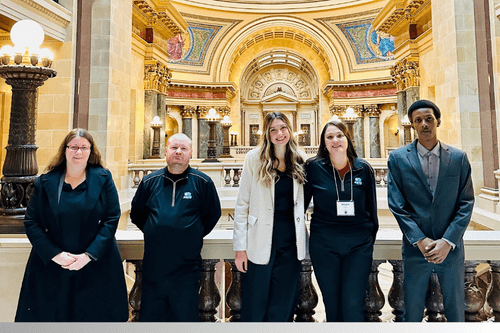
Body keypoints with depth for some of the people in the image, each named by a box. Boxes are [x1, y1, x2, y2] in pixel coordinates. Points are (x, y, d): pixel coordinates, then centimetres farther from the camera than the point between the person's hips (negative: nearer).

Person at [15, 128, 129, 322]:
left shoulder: (103, 179, -2)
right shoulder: (45, 182, 2)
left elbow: (112, 219, -5)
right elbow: (31, 223, 0)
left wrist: (89, 255, -12)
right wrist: (55, 254, -11)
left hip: (96, 266, -1)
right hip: (50, 266, 1)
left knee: (94, 317, 8)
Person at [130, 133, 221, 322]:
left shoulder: (203, 182, -3)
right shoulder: (150, 182, 6)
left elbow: (213, 214, 6)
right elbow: (136, 213, 19)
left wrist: (194, 235, 5)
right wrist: (153, 231, 11)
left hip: (187, 268, -2)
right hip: (153, 265, 3)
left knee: (186, 315, 9)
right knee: (150, 315, 15)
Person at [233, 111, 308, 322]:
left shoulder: (300, 160, 6)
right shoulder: (255, 158, -3)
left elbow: (303, 202, 14)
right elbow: (242, 204, -4)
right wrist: (240, 247, -7)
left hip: (291, 243, 3)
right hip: (260, 244, -2)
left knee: (283, 307, 13)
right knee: (254, 307, 9)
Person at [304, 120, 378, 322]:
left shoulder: (363, 169, 2)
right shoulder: (314, 167, -2)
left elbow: (371, 208, 10)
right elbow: (302, 201, 6)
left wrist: (371, 241, 12)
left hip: (358, 245, 1)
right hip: (324, 245, 0)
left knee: (353, 307, -2)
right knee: (332, 305, 10)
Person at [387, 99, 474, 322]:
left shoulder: (459, 158, 2)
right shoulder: (398, 158, -2)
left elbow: (466, 203, 0)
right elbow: (396, 204, -5)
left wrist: (447, 241, -11)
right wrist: (420, 240, -12)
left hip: (451, 249, 2)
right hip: (415, 248, -1)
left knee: (455, 311, 16)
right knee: (412, 313, 11)